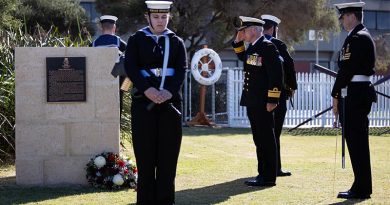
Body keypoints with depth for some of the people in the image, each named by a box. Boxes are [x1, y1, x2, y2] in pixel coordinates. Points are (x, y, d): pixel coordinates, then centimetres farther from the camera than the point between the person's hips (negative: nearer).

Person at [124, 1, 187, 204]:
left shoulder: (176, 42, 9)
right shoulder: (136, 40, 5)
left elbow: (182, 70, -2)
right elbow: (130, 67, -6)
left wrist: (169, 91, -19)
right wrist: (147, 90, -20)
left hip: (170, 101, 1)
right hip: (143, 102, -1)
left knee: (168, 153, 1)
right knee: (145, 152, -1)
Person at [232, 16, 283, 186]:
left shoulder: (268, 47, -14)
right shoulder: (252, 47, 14)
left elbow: (276, 74, -18)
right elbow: (242, 57, 37)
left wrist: (272, 100, -21)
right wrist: (238, 41, 19)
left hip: (263, 103, -9)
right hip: (252, 102, 9)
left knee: (266, 139, -4)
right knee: (259, 139, 13)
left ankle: (268, 177, 0)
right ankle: (263, 174, 21)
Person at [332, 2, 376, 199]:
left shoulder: (356, 38, -15)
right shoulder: (364, 36, 18)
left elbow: (346, 69, -18)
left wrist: (335, 95, -12)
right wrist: (340, 94, 18)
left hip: (356, 94, -10)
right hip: (362, 92, 10)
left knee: (356, 140, -7)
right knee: (358, 140, 13)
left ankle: (361, 189, -4)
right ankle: (362, 186, 17)